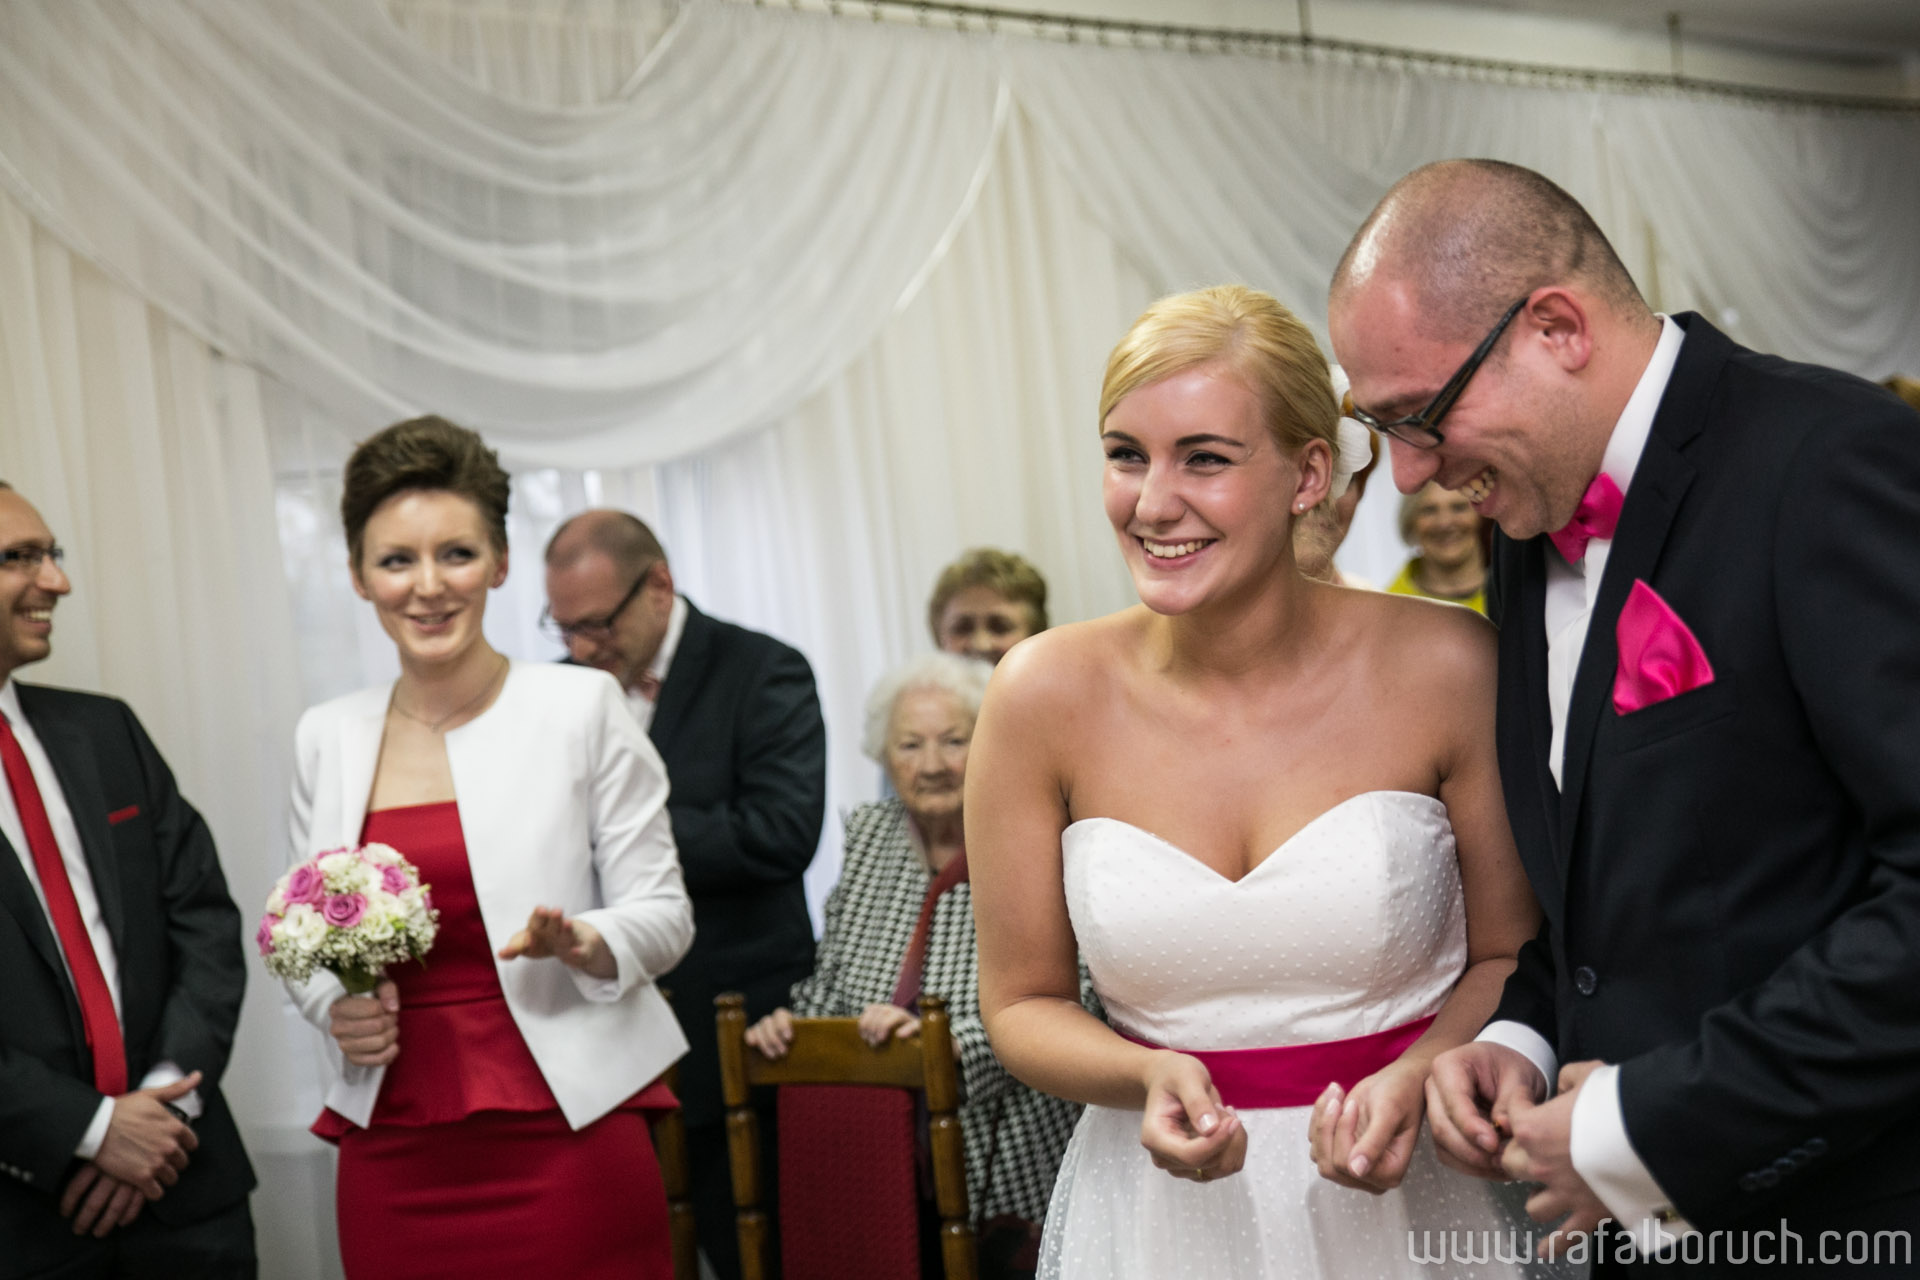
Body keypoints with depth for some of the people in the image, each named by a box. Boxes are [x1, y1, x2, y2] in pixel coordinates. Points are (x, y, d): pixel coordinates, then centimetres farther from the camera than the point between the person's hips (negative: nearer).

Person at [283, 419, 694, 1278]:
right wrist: (333, 1009, -3)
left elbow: (664, 913, 0)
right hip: (395, 1155, 3)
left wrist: (586, 943, -20)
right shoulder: (325, 739, 8)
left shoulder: (583, 706, -2)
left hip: (567, 1137, -3)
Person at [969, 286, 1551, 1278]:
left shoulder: (1444, 667, -13)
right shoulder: (1044, 696, -11)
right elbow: (1023, 1002, -1)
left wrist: (1415, 1078, -17)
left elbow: (1512, 953, 0)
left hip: (1404, 1199, 0)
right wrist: (1150, 1077, -18)